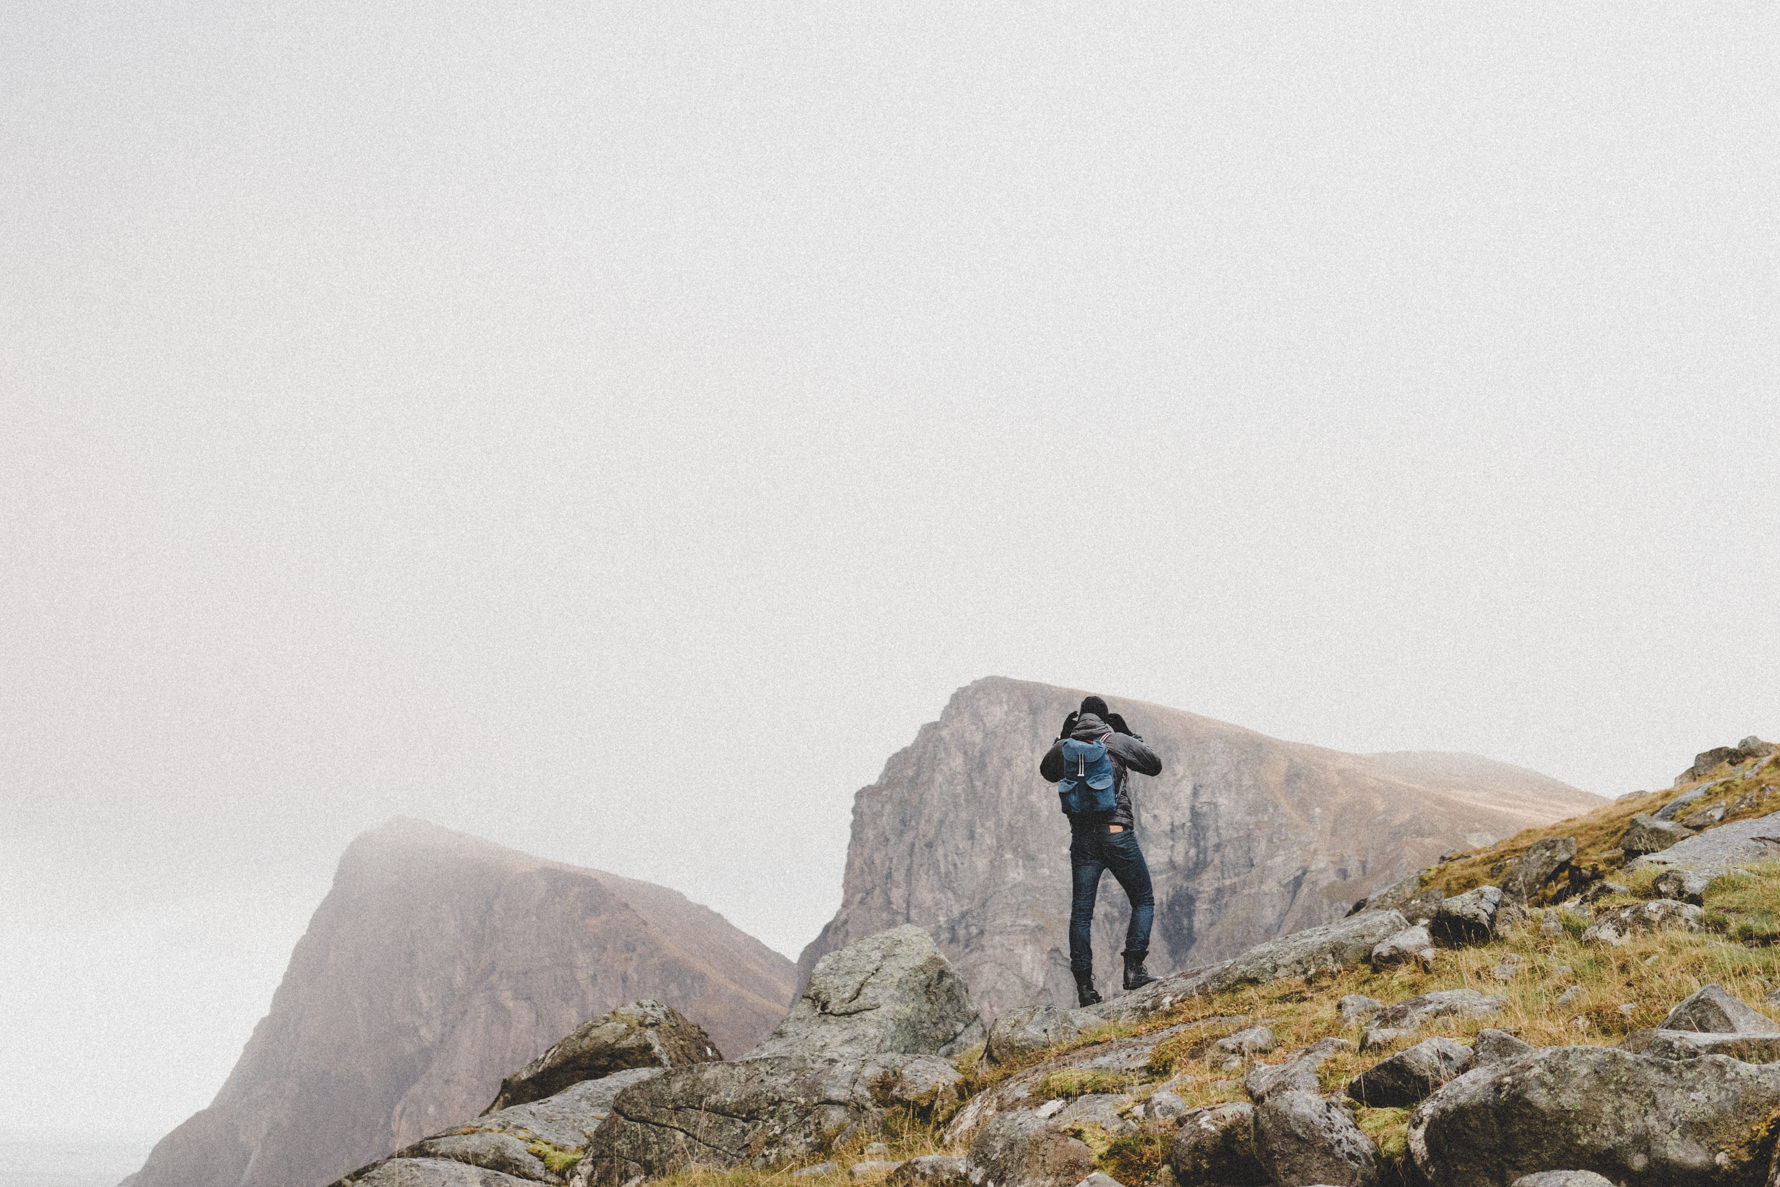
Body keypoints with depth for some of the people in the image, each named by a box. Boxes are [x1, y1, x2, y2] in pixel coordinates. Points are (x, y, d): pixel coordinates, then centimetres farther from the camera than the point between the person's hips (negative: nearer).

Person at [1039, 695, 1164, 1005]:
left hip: (1082, 837, 3)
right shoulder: (1117, 741, -2)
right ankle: (1133, 968, -2)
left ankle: (1084, 985, 2)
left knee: (1081, 912, 7)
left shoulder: (1065, 747, 7)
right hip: (1117, 833, -3)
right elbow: (1155, 765, 10)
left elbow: (1047, 771, 28)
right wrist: (1131, 736, 17)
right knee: (1144, 900, 11)